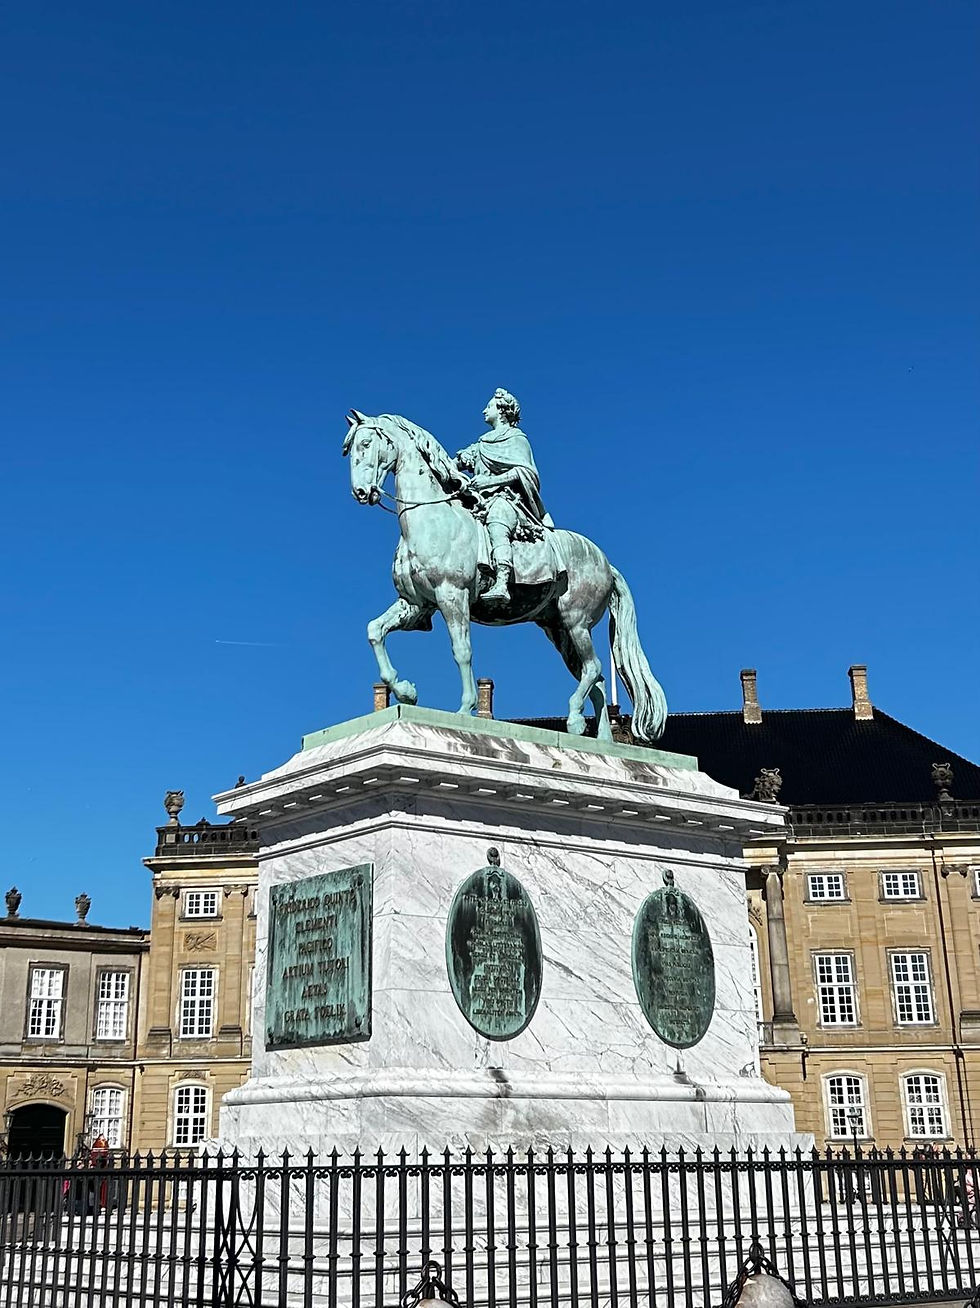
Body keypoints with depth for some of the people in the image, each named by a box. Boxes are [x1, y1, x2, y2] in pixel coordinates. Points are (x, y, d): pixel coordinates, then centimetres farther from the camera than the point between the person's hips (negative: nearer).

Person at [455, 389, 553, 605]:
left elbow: (524, 471, -5)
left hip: (507, 498, -8)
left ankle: (501, 585, -60)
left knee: (496, 521, -39)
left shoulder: (516, 438, 11)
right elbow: (459, 461, 22)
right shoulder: (482, 444, 32)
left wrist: (491, 480, -17)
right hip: (482, 500, 8)